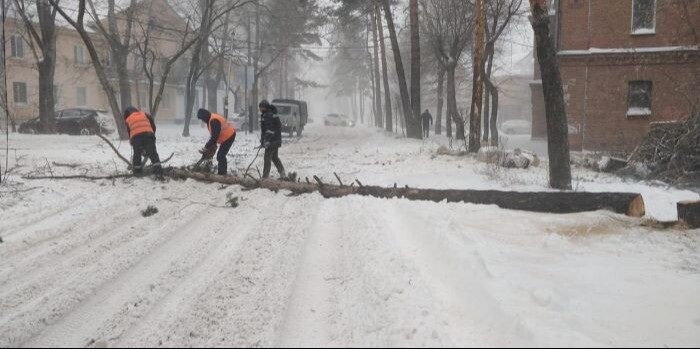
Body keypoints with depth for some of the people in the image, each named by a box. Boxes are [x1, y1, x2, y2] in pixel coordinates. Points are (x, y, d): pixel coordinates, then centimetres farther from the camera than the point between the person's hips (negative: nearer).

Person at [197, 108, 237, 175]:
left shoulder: (214, 121, -25)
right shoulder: (211, 120, 8)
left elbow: (214, 136, -26)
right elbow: (214, 135, 14)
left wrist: (206, 147, -20)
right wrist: (212, 146, 5)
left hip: (229, 136, -11)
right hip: (227, 136, 11)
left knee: (220, 156, -13)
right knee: (221, 156, 13)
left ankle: (222, 174, -13)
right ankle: (222, 173, 18)